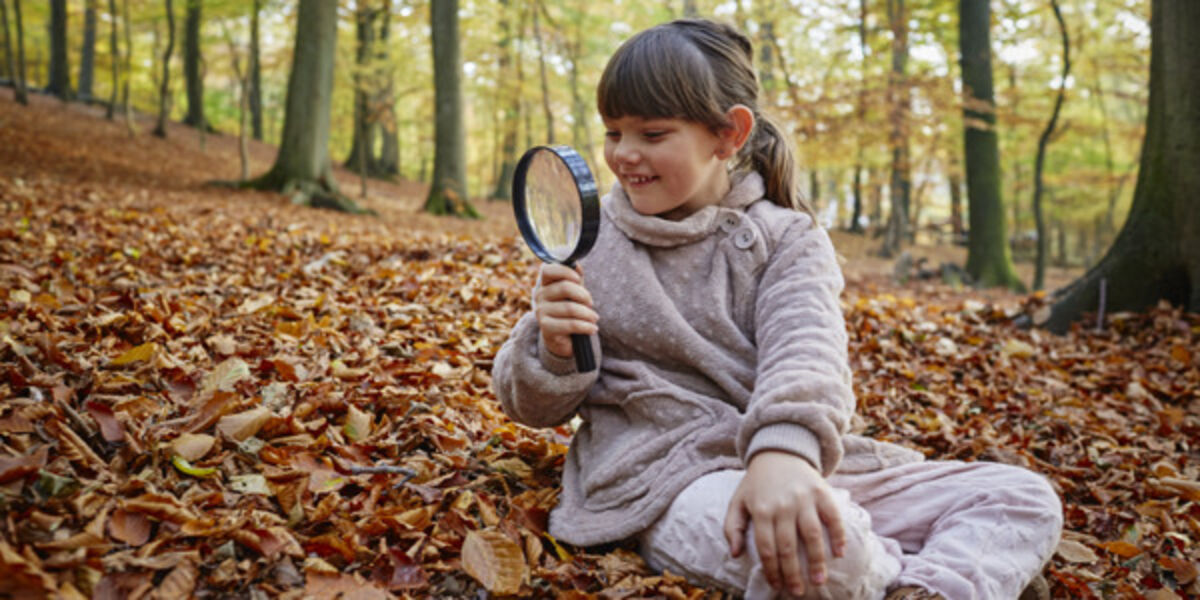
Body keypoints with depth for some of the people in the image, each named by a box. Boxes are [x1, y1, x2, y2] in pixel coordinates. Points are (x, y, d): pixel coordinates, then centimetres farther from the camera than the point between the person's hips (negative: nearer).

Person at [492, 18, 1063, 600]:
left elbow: (804, 350, -17)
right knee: (827, 551, -37)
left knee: (1029, 498, -9)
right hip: (660, 479, -3)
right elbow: (533, 406, 10)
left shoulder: (786, 240, 6)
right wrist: (553, 351, -16)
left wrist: (784, 449, -40)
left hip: (797, 466, 3)